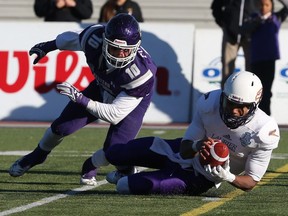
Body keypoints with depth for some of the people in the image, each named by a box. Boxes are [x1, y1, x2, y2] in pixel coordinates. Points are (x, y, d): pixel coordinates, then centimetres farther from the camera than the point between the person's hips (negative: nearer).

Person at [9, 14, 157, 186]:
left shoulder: (142, 72, -43)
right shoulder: (95, 38, -34)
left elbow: (115, 115, -37)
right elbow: (72, 38, -6)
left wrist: (80, 99, -45)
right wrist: (47, 46, 11)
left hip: (133, 99, -4)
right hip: (103, 88, 4)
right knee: (62, 126, 4)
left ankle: (91, 166, 14)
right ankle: (37, 156, 36)